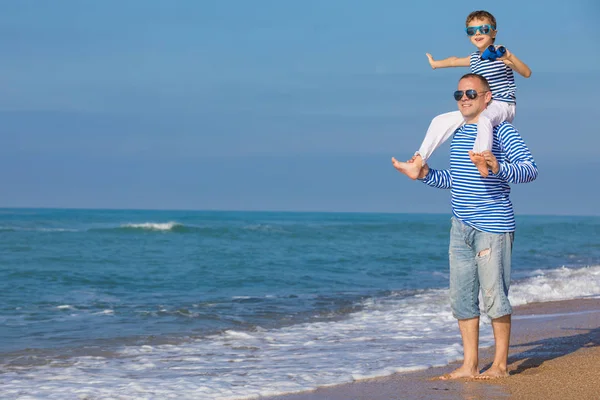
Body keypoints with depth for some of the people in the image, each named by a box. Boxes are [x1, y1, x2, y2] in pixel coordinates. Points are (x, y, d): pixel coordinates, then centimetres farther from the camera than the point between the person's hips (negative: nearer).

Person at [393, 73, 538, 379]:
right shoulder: (458, 134, 16)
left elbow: (530, 169, -17)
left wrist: (499, 168, -33)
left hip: (493, 226, -7)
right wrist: (426, 175, 9)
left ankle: (500, 364, 8)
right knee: (461, 297, 8)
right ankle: (470, 365, 16)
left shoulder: (502, 131, -7)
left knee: (494, 296, -4)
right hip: (461, 227, 8)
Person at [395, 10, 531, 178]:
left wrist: (510, 57, -35)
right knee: (440, 121, -2)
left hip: (502, 107, -8)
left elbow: (527, 73, -18)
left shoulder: (500, 54, -6)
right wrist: (436, 63, 58)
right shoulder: (474, 58, 16)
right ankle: (417, 164, -8)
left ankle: (482, 161, -67)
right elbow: (455, 60, 39)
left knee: (483, 118, -43)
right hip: (480, 108, 8)